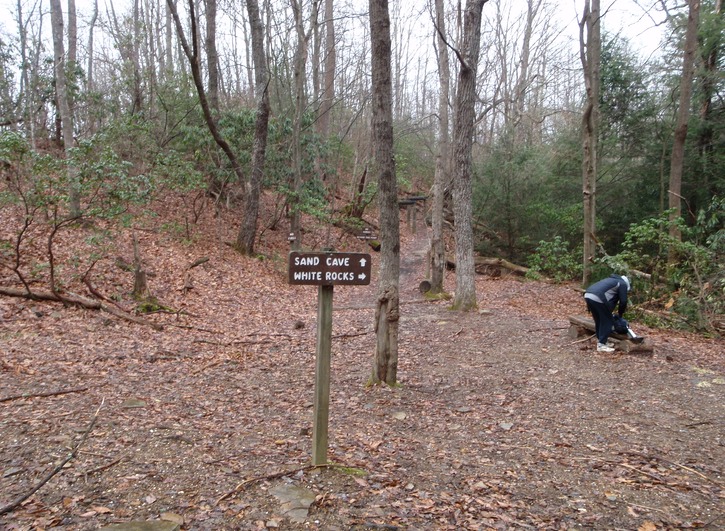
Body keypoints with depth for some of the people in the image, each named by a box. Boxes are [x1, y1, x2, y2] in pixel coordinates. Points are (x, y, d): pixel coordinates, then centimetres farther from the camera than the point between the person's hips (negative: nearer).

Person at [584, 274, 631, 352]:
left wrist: (610, 313, 37)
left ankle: (600, 341, 28)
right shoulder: (623, 284, 14)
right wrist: (620, 314, 25)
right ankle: (601, 345, 6)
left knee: (599, 321, 21)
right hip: (597, 298, -8)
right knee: (607, 321, 5)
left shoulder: (613, 280, 37)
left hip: (587, 295, 8)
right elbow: (623, 301, 10)